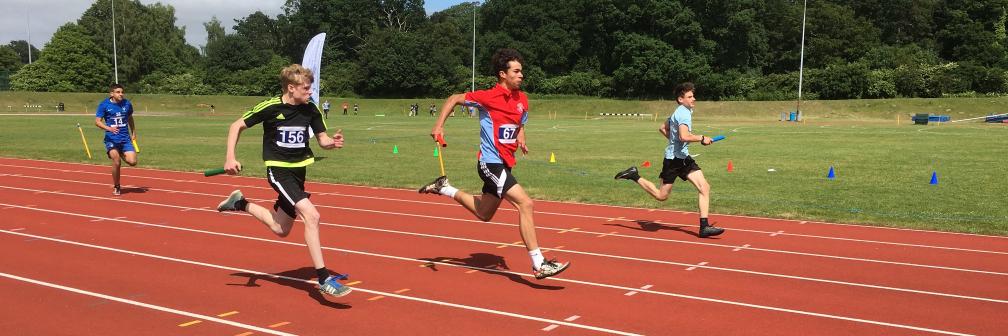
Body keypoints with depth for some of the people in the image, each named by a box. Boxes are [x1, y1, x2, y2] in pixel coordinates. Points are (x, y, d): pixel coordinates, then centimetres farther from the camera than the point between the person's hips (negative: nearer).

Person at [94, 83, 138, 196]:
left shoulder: (127, 104, 5)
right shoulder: (104, 105, -5)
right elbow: (97, 121, -9)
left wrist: (133, 133, 22)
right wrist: (109, 128, -27)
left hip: (125, 138, 3)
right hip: (111, 139, -3)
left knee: (132, 161, -12)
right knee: (116, 162, -17)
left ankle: (121, 155, 26)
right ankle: (116, 187, 5)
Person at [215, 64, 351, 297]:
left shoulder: (310, 110, -3)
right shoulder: (270, 107, -14)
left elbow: (322, 139, 4)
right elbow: (237, 126, -4)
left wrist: (333, 143, -20)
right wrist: (230, 157, -13)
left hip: (298, 171, 6)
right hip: (279, 170, -6)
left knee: (281, 230, 17)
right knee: (311, 216, -24)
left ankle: (239, 203, 39)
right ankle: (324, 279, -21)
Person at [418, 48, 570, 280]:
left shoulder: (522, 99, 6)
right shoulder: (488, 97, -14)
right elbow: (454, 99, -3)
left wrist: (521, 139, 2)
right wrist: (439, 125, -12)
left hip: (504, 165, 9)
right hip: (491, 163, -9)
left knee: (484, 214, 23)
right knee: (525, 204, -20)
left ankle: (443, 188, 40)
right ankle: (539, 264, -18)